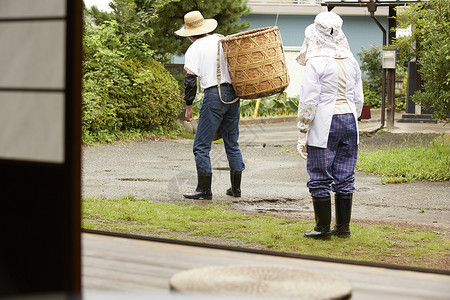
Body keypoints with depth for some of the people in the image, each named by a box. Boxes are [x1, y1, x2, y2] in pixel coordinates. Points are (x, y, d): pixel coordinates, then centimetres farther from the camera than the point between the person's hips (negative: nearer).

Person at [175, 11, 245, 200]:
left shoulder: (193, 50, -4)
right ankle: (236, 188, 18)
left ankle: (204, 189, -2)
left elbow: (190, 80, -10)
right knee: (232, 143, 15)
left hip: (214, 96, -6)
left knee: (202, 145, 0)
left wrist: (188, 107, -3)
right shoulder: (223, 40, 12)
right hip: (233, 94, 6)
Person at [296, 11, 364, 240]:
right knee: (344, 178, 11)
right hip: (349, 120, 6)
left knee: (320, 179, 3)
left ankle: (323, 228, 7)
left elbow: (308, 102, -13)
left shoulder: (316, 63, -12)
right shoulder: (351, 62, 6)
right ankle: (343, 227, 17)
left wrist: (302, 134, -7)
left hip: (324, 126, -6)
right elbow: (359, 99, 11)